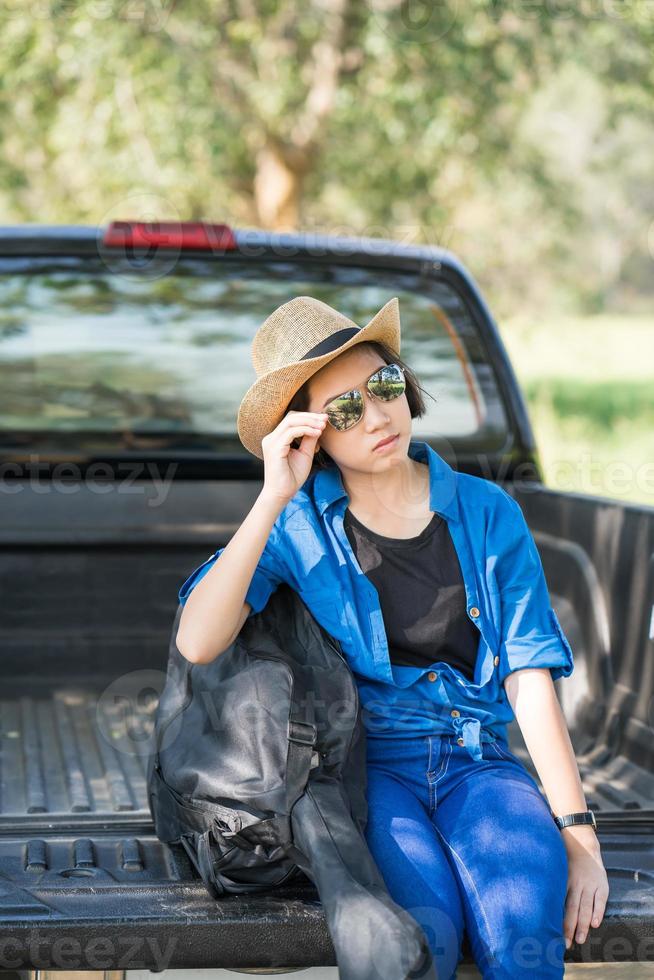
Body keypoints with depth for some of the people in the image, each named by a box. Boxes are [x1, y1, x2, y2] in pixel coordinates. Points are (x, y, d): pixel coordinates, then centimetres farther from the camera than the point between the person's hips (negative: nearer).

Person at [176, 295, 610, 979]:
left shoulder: (487, 514, 5)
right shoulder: (298, 523, 1)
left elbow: (529, 678, 1)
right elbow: (197, 644, -15)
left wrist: (579, 833, -8)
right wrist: (273, 500, -17)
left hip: (478, 761, 2)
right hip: (367, 767, -1)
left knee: (523, 921, -31)